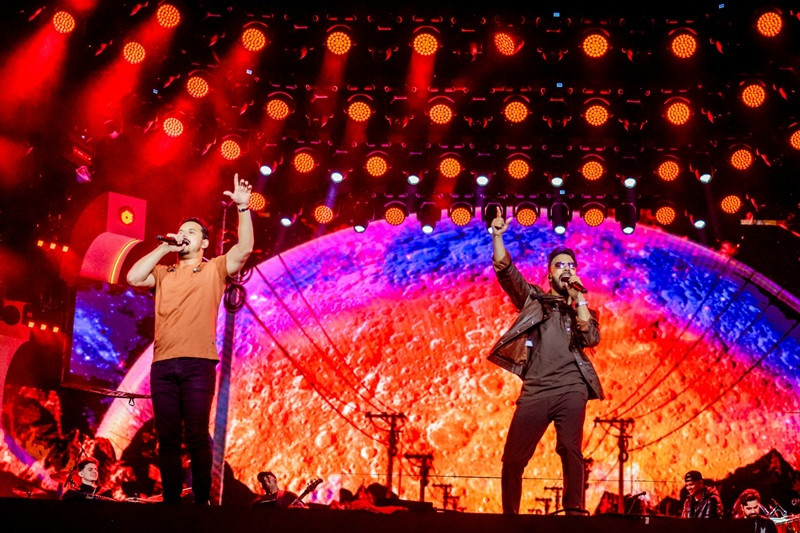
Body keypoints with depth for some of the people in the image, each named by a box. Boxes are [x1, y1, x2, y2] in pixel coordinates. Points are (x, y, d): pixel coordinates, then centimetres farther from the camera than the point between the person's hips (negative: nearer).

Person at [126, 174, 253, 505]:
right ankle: (171, 500, 7)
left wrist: (243, 208, -12)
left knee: (197, 436, -6)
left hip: (198, 364, -3)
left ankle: (202, 500, -1)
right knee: (167, 438, 3)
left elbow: (244, 248, -3)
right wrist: (163, 248, 6)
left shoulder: (214, 270, 12)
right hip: (163, 365, 3)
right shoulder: (163, 273, 20)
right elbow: (133, 278, 3)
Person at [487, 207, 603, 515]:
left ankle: (574, 513, -11)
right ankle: (509, 516, 6)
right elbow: (504, 269, 7)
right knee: (513, 458, -3)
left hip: (570, 389, 0)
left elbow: (591, 339, -1)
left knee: (570, 451, -12)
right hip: (534, 390, 0)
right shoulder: (533, 298, 18)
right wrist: (497, 236, -8)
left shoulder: (583, 311, 19)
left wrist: (579, 296, 2)